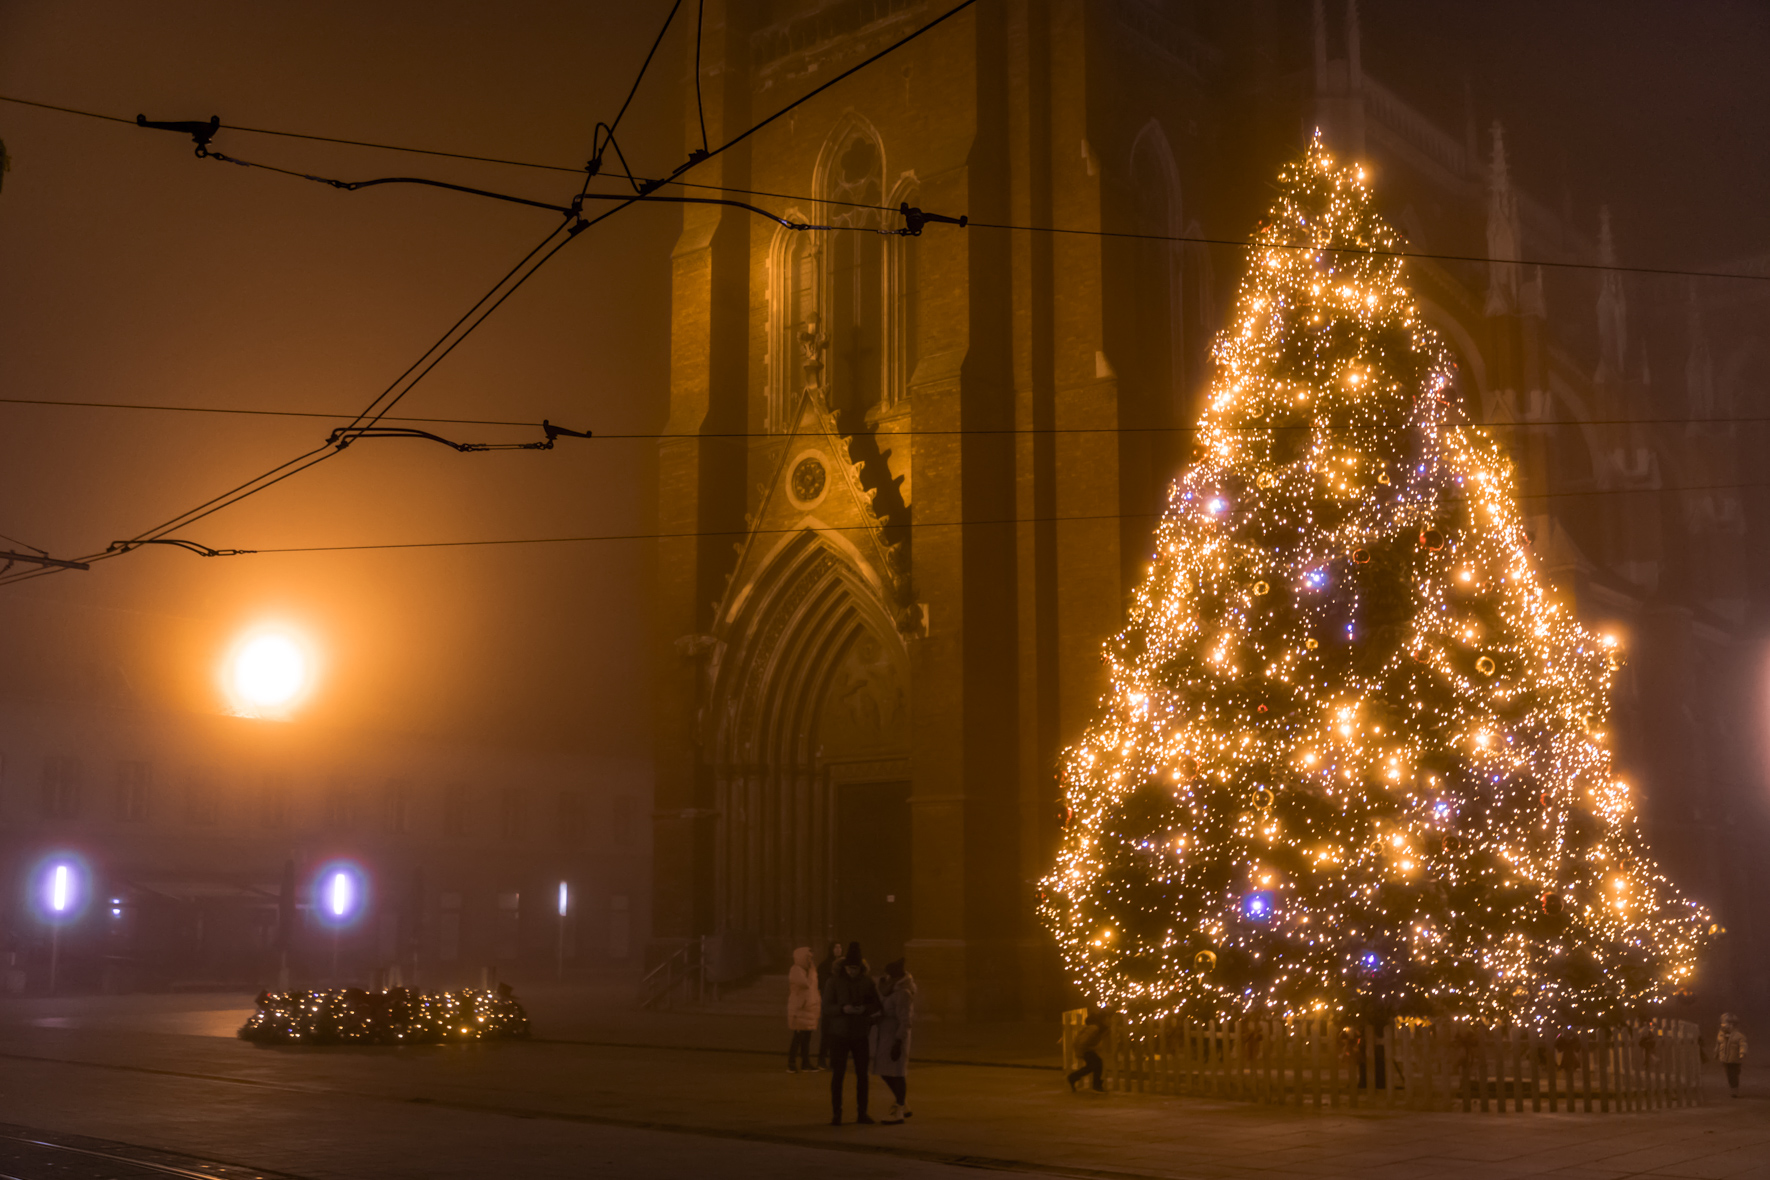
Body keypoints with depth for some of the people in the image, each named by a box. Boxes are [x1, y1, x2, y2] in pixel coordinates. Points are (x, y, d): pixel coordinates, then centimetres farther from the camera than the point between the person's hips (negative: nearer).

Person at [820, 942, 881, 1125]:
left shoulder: (867, 981, -2)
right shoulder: (833, 981, -8)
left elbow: (877, 1004, 0)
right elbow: (827, 1007, -8)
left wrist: (865, 1009, -21)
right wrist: (843, 1009, -27)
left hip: (860, 1034, 2)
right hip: (839, 1034, -2)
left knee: (862, 1074, 6)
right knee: (837, 1074, -1)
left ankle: (861, 1113, 16)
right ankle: (836, 1114, 5)